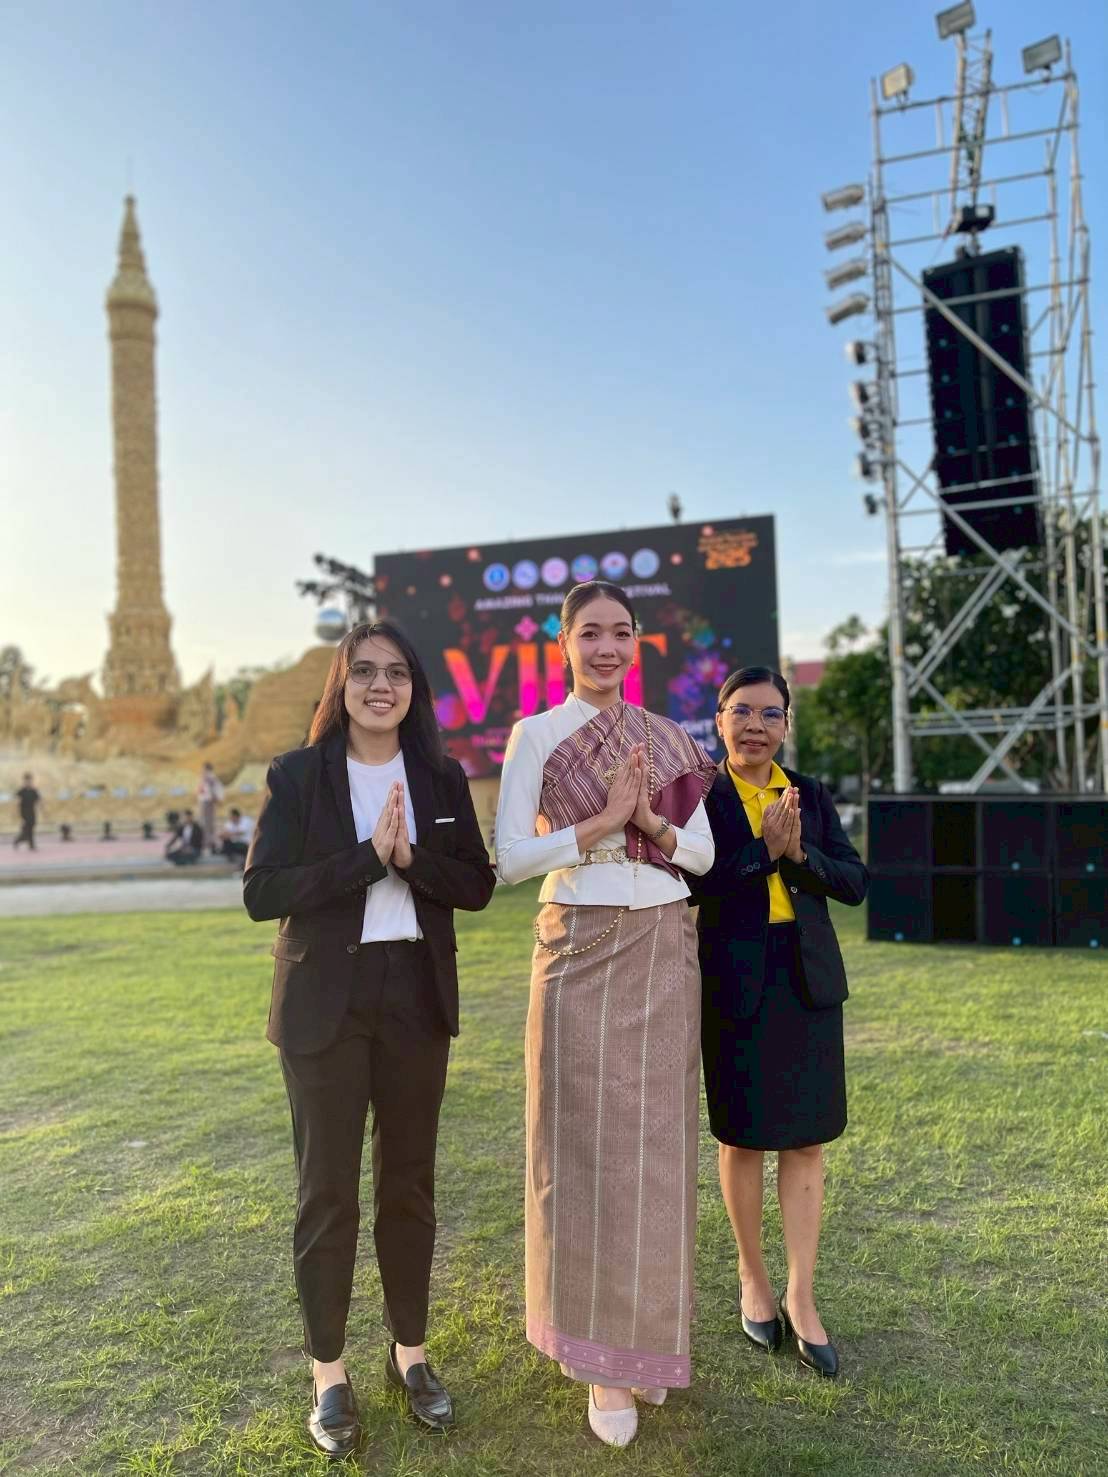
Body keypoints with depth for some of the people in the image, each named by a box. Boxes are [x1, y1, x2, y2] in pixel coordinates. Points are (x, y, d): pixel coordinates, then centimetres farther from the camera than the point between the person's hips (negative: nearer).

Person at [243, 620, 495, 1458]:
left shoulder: (442, 778, 4)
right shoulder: (298, 776, -4)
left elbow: (477, 886, 0)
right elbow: (261, 892, -12)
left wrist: (410, 857, -18)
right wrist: (367, 855, -21)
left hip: (416, 999, 3)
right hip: (326, 1003, -2)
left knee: (409, 1183, 14)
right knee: (327, 1191, 7)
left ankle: (410, 1355, 32)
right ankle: (329, 1376, 25)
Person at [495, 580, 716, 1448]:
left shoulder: (668, 737, 8)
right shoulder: (536, 734, -3)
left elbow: (704, 853, 7)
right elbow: (508, 860, -9)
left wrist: (651, 821, -12)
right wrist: (603, 821, -17)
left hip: (665, 953, 4)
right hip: (581, 953, -3)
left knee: (655, 1144, 11)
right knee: (589, 1148, 2)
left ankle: (647, 1334, 30)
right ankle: (602, 1356, 19)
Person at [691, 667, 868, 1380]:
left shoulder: (811, 795, 7)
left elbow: (855, 882, 0)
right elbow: (690, 884, -17)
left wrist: (799, 853, -16)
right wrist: (763, 849, -22)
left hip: (807, 980, 3)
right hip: (735, 982, -3)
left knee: (807, 1136, 6)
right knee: (743, 1135, 10)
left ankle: (802, 1296, 18)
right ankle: (753, 1278, 30)